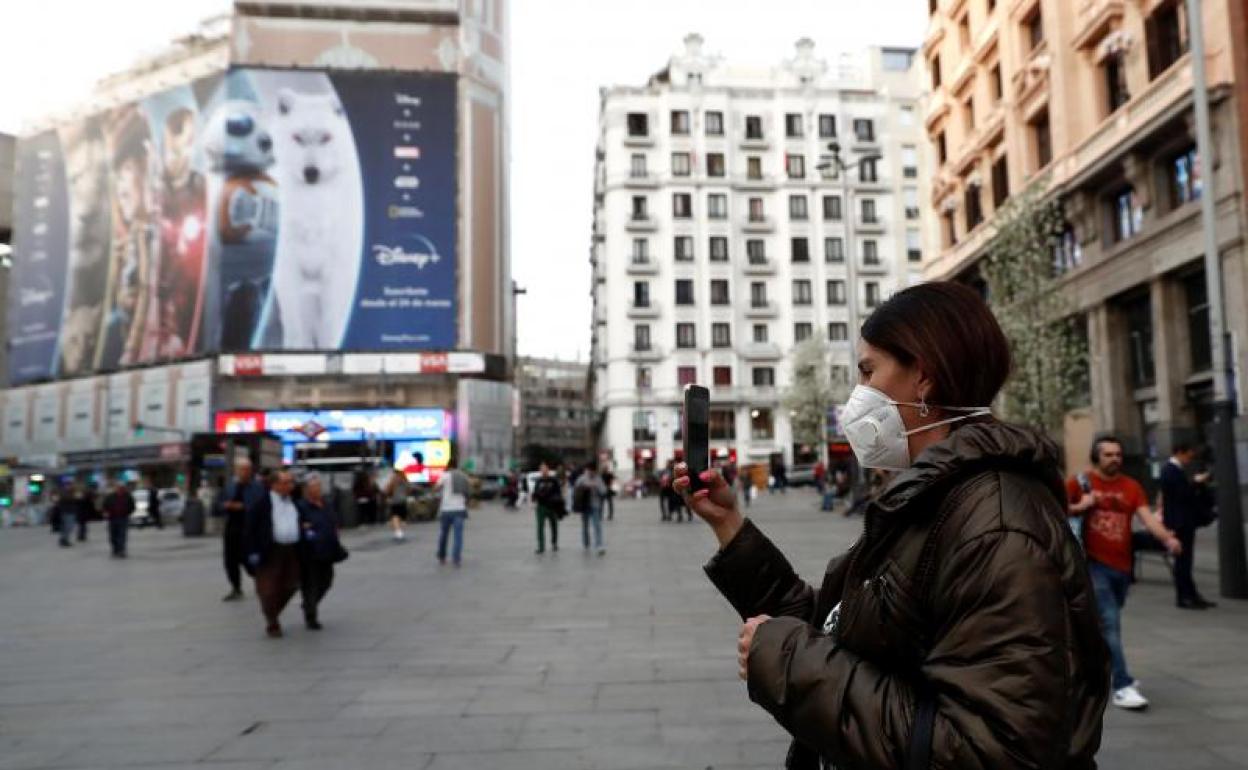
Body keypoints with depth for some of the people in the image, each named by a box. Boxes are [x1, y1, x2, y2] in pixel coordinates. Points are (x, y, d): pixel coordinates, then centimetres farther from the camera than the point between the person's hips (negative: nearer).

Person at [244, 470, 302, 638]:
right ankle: (272, 625, 15)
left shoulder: (294, 502, 11)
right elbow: (249, 527, -7)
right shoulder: (262, 503, -7)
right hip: (270, 552, -5)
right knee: (269, 590, -1)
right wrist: (252, 551, -11)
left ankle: (273, 615, 32)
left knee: (290, 587, 9)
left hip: (292, 551, 5)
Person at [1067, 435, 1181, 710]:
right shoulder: (1080, 482, -4)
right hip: (1094, 564, -5)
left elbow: (1147, 517, -8)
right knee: (1110, 624, -11)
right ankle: (1122, 687, -11)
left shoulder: (1132, 486, 5)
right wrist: (1079, 507, -19)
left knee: (1109, 623, 20)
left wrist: (1168, 538, -25)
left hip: (1122, 565, 5)